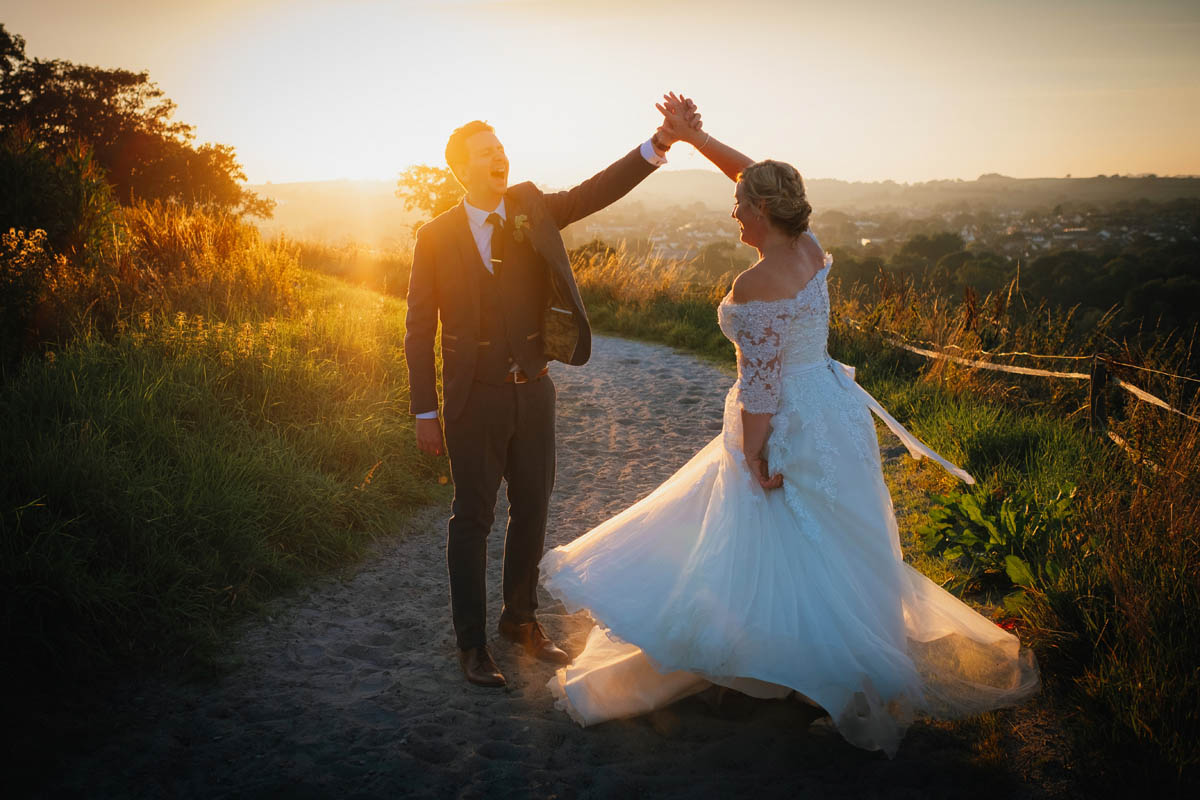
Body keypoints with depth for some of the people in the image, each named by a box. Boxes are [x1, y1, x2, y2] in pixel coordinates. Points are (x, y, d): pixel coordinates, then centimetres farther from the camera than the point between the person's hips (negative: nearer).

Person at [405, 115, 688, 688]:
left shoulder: (532, 210, 1)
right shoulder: (436, 237, -5)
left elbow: (595, 192, -14)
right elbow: (420, 328, -3)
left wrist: (661, 142, -28)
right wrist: (425, 413, -6)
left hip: (533, 390, 3)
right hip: (474, 398, -3)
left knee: (532, 511, 14)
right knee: (473, 519, 6)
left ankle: (520, 618, 34)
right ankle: (472, 641, 21)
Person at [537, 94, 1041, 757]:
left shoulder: (755, 286, -23)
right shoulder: (809, 249, 1)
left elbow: (760, 385, -22)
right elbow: (753, 173, 14)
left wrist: (753, 460, -14)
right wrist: (692, 135, 15)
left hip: (785, 429, -9)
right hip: (833, 413, 9)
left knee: (776, 550, 5)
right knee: (835, 547, 20)